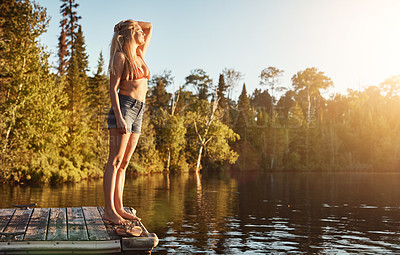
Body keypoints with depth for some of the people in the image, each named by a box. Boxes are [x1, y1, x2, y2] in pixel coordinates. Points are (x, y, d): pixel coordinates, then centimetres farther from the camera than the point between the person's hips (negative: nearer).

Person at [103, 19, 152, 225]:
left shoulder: (140, 55, 19)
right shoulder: (120, 56, -1)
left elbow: (150, 27, 33)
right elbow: (113, 89, -8)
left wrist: (131, 23, 21)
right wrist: (119, 117, -18)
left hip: (138, 113, 8)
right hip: (124, 107, -8)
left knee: (123, 164, 6)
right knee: (115, 161, -10)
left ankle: (119, 209, 8)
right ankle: (109, 210, -9)